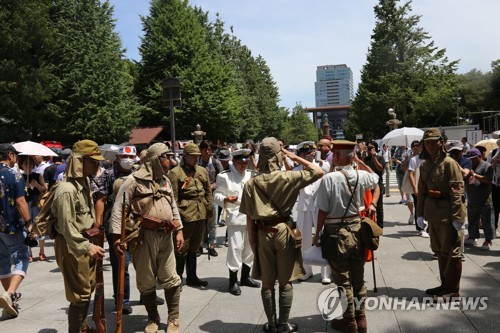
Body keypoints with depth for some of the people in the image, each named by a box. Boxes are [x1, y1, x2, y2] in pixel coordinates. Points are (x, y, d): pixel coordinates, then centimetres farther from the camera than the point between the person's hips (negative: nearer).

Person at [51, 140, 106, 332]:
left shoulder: (85, 182, 7)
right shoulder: (67, 190, -23)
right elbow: (67, 227, -25)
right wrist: (87, 247, -27)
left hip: (85, 241, 10)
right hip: (72, 245, -10)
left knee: (89, 288, 21)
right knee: (80, 294, -1)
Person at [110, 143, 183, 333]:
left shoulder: (165, 181, 12)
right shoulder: (133, 181, -9)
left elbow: (173, 207, 19)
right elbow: (118, 209, -10)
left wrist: (179, 231, 13)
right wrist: (117, 236, -15)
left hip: (166, 236, 5)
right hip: (144, 237, -5)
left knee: (170, 279, 8)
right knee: (146, 281, 10)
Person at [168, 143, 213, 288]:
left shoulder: (203, 171, 14)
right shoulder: (175, 172, -5)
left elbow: (208, 191, 18)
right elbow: (173, 197, -8)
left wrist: (209, 209, 12)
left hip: (201, 214, 6)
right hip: (185, 214, -6)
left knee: (194, 246, 16)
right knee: (182, 247, -1)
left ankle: (192, 277, 26)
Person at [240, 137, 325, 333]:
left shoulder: (251, 184, -4)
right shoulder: (287, 178, -10)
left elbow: (249, 218, -1)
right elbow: (319, 172, -2)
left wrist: (252, 241, 8)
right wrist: (296, 158, 2)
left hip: (262, 234, 2)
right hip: (283, 231, -1)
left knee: (267, 283, 12)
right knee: (285, 282, 11)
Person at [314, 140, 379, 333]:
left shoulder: (329, 179, -20)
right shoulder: (362, 176, -4)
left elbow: (323, 210, -16)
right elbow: (376, 178, 21)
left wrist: (317, 233, -3)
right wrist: (359, 161, 21)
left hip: (337, 232, -5)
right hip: (357, 229, 5)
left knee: (343, 281, 9)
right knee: (358, 278, 17)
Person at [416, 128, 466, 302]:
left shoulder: (449, 163, -11)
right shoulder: (425, 165, 11)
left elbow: (457, 191, -15)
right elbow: (422, 191, 14)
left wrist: (457, 217, -18)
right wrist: (420, 213, 9)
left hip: (447, 214, -7)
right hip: (432, 213, 8)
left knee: (451, 251, 2)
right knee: (439, 250, 16)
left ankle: (453, 289, 14)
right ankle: (445, 284, 29)